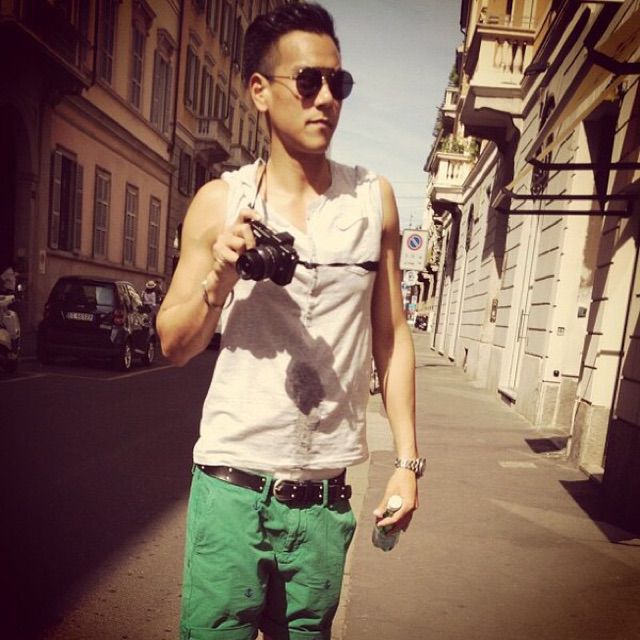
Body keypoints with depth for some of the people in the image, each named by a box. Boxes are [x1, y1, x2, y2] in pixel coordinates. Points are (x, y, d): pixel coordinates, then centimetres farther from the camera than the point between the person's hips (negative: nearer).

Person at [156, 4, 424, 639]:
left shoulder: (374, 199, 3)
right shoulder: (220, 202, -2)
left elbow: (390, 336, 5)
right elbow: (174, 345, 2)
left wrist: (407, 460, 1)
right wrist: (218, 279, -17)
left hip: (325, 496, 2)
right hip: (232, 485, -1)